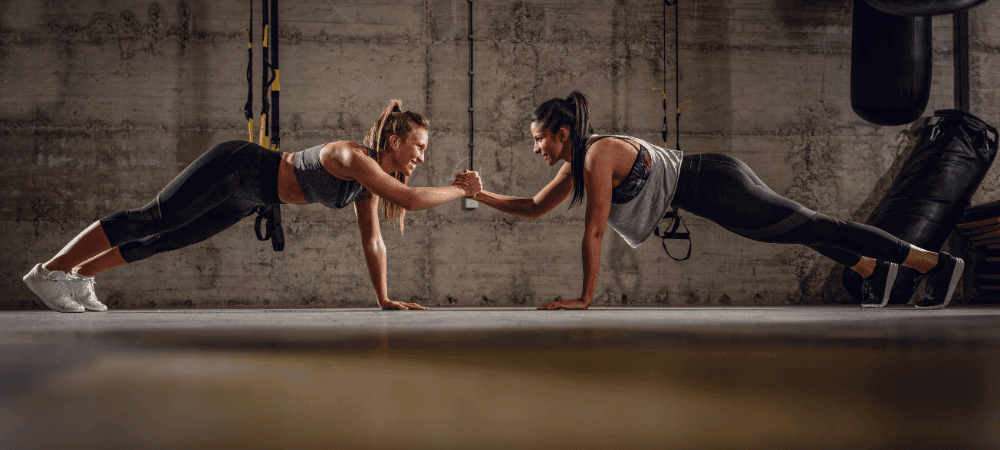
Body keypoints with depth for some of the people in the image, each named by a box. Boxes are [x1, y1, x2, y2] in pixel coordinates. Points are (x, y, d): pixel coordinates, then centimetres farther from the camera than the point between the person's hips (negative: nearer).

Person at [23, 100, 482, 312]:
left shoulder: (370, 181, -1)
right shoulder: (355, 158, -28)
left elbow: (372, 240, 6)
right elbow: (410, 200, -39)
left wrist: (384, 299, 4)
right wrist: (460, 189, -27)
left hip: (246, 197, 9)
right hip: (235, 168, -8)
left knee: (170, 239, 15)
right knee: (150, 221, -2)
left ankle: (81, 275, 29)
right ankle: (49, 270, 9)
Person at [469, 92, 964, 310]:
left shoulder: (599, 155, -19)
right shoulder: (575, 163, 8)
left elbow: (593, 231, -21)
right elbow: (535, 208, 18)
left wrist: (584, 297, -18)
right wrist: (481, 195, 12)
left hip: (715, 186, -9)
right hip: (707, 189, 9)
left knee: (811, 227, -7)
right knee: (803, 228, 22)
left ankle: (938, 263, -1)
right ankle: (877, 270, 39)